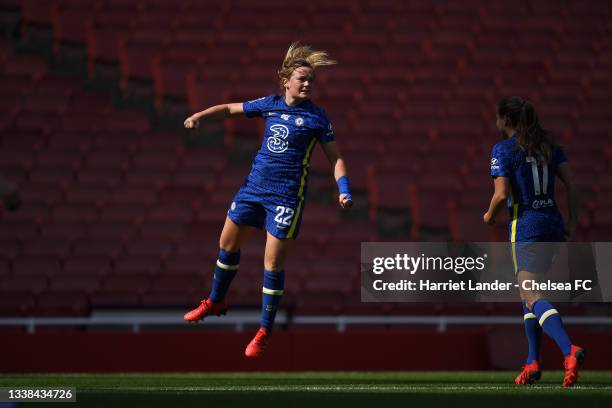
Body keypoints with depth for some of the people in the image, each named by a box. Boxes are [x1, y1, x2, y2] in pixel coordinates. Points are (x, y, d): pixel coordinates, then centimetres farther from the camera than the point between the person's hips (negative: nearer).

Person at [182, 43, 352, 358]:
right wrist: (200, 116, 0)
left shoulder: (316, 117, -6)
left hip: (286, 197, -5)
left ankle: (265, 332, 8)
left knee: (273, 263, -5)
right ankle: (215, 302, 40)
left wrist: (344, 189, -14)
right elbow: (231, 109, 15)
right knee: (227, 243, 17)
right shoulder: (270, 104, 3)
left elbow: (335, 157, -1)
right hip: (254, 186, 5)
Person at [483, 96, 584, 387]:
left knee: (533, 298, -14)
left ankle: (570, 350, -36)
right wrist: (572, 224, 9)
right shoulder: (549, 145, 12)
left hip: (526, 227, -7)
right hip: (553, 224, 7)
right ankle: (532, 362, 16)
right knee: (527, 295, 21)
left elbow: (501, 194, -14)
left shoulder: (503, 150, -6)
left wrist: (489, 216, 6)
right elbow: (571, 185, 5)